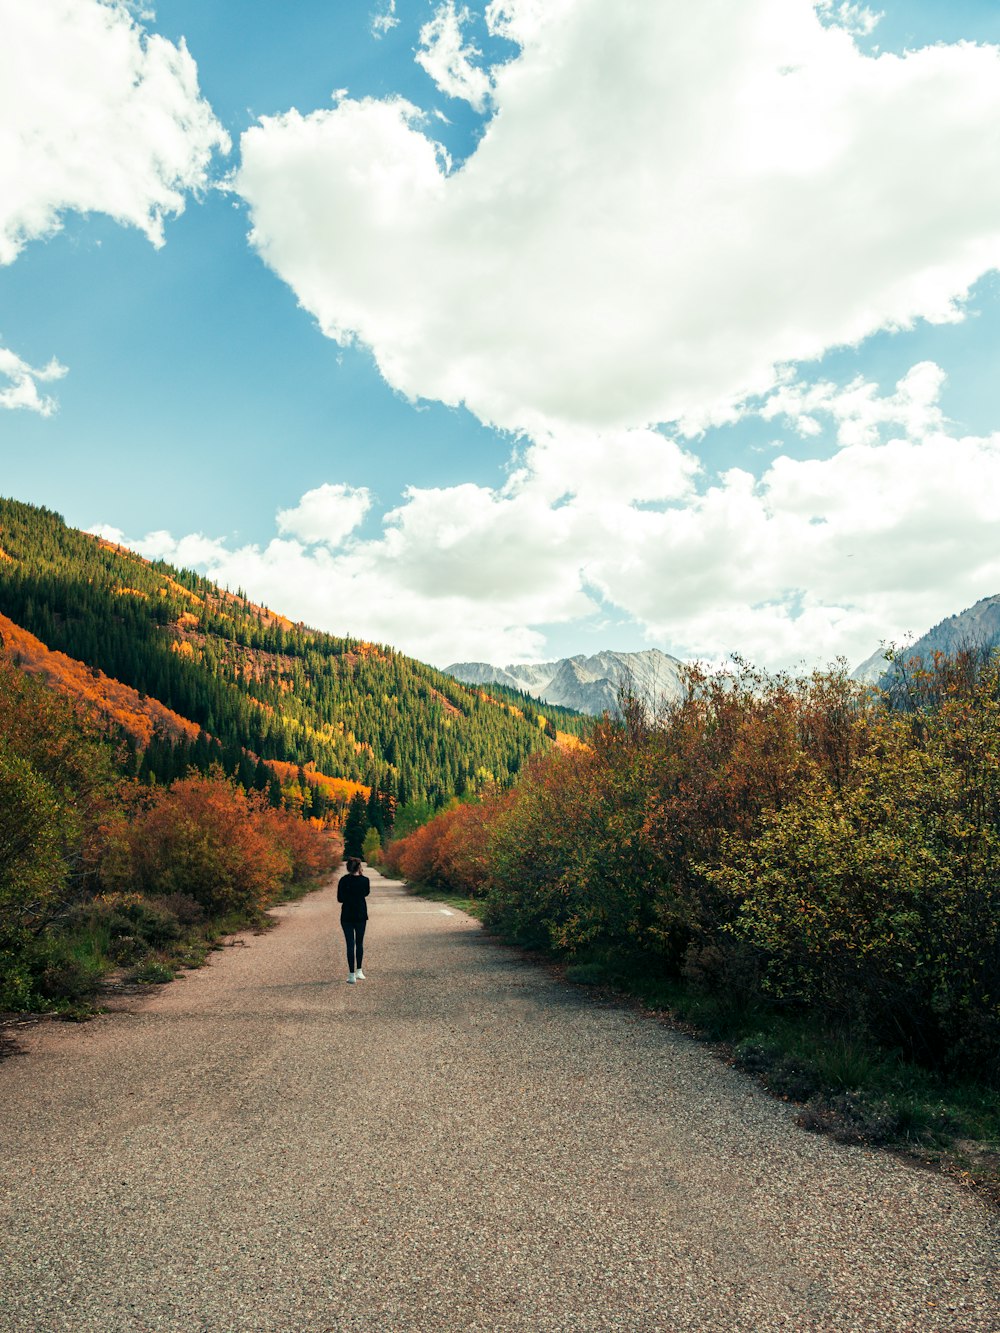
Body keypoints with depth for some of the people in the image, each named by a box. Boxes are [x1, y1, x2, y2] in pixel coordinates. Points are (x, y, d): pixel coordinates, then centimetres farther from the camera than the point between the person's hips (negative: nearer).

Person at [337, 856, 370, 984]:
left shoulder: (344, 880, -7)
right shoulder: (364, 880, -6)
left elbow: (339, 899, -5)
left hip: (347, 916, -1)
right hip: (361, 915, 1)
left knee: (350, 944, 2)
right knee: (360, 943, 17)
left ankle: (352, 975, -1)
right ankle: (359, 971, 22)